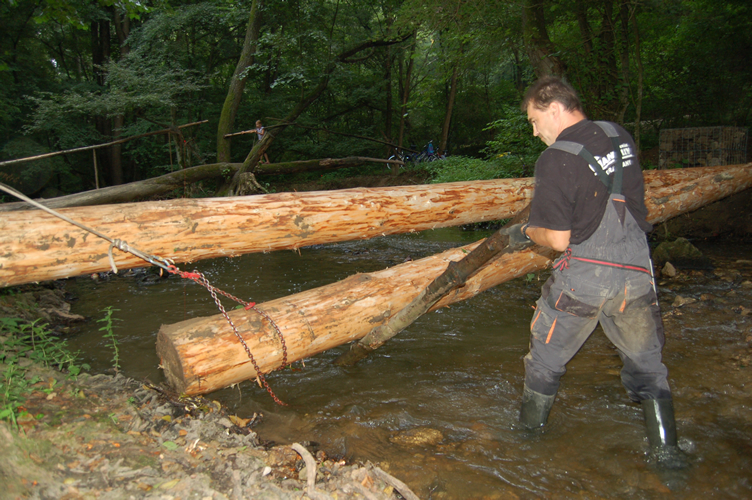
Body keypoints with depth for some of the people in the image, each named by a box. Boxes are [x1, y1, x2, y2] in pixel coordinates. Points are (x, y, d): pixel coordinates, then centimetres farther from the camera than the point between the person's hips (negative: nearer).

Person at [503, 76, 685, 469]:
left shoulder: (555, 160, -18)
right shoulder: (619, 135, 3)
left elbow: (558, 240, -18)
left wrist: (526, 233, 3)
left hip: (583, 278, -5)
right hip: (636, 271, 6)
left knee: (546, 355, 16)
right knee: (644, 359, 19)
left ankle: (529, 425, 34)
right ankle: (666, 449, 25)